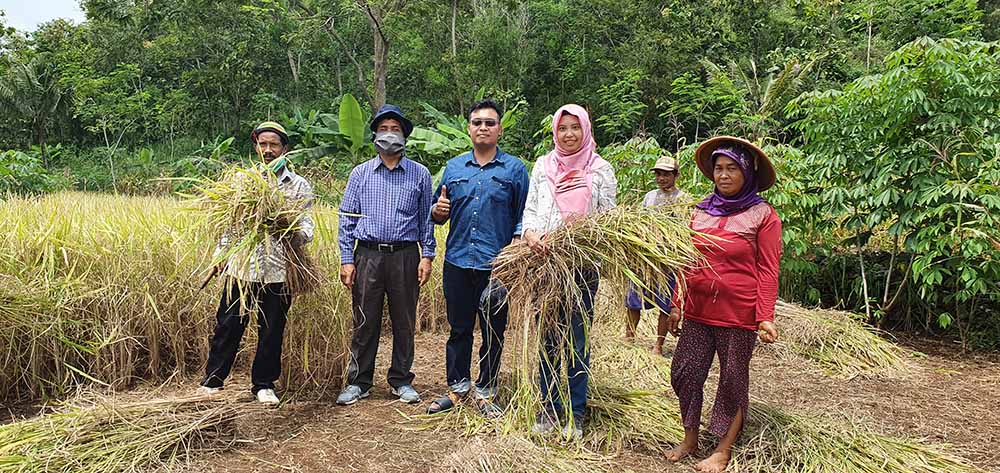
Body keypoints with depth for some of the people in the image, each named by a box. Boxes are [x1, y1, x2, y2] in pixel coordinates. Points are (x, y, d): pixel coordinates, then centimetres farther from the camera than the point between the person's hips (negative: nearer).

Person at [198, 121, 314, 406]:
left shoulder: (299, 185, 4)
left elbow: (307, 228, 0)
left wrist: (295, 233, -22)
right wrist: (220, 255, 12)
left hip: (277, 270, -1)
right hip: (241, 266, 1)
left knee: (272, 330, 8)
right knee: (228, 325, 6)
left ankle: (264, 384, 23)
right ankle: (213, 378, 23)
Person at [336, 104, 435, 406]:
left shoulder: (420, 174, 7)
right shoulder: (360, 173, 8)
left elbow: (427, 218, 8)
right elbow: (346, 219, 7)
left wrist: (427, 255, -1)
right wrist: (346, 260, -1)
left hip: (405, 256, 0)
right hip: (367, 255, 0)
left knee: (404, 322, 7)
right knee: (365, 322, 4)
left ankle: (401, 380, 21)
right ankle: (358, 382, 16)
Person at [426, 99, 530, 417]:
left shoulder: (515, 169, 2)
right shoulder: (453, 167, 11)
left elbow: (523, 218, 0)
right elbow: (438, 216, 17)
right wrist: (439, 211, -6)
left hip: (497, 266, -2)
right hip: (457, 263, 3)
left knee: (493, 332, 7)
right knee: (459, 329, 12)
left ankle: (486, 392, 21)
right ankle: (457, 388, 26)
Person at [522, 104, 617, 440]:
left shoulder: (601, 169, 6)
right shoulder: (543, 166, 11)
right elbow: (530, 209, 6)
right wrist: (530, 234, -15)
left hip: (583, 264, -2)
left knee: (578, 340, 3)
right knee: (548, 338, 8)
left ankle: (575, 413, 16)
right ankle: (549, 408, 21)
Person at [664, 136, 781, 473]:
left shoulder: (762, 215, -6)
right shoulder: (701, 210, 6)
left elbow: (767, 271, -7)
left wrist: (765, 317, -14)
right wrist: (676, 306, 10)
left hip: (739, 315, -4)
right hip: (697, 310, 4)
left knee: (733, 381, 9)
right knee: (684, 374, 8)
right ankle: (690, 439, 27)